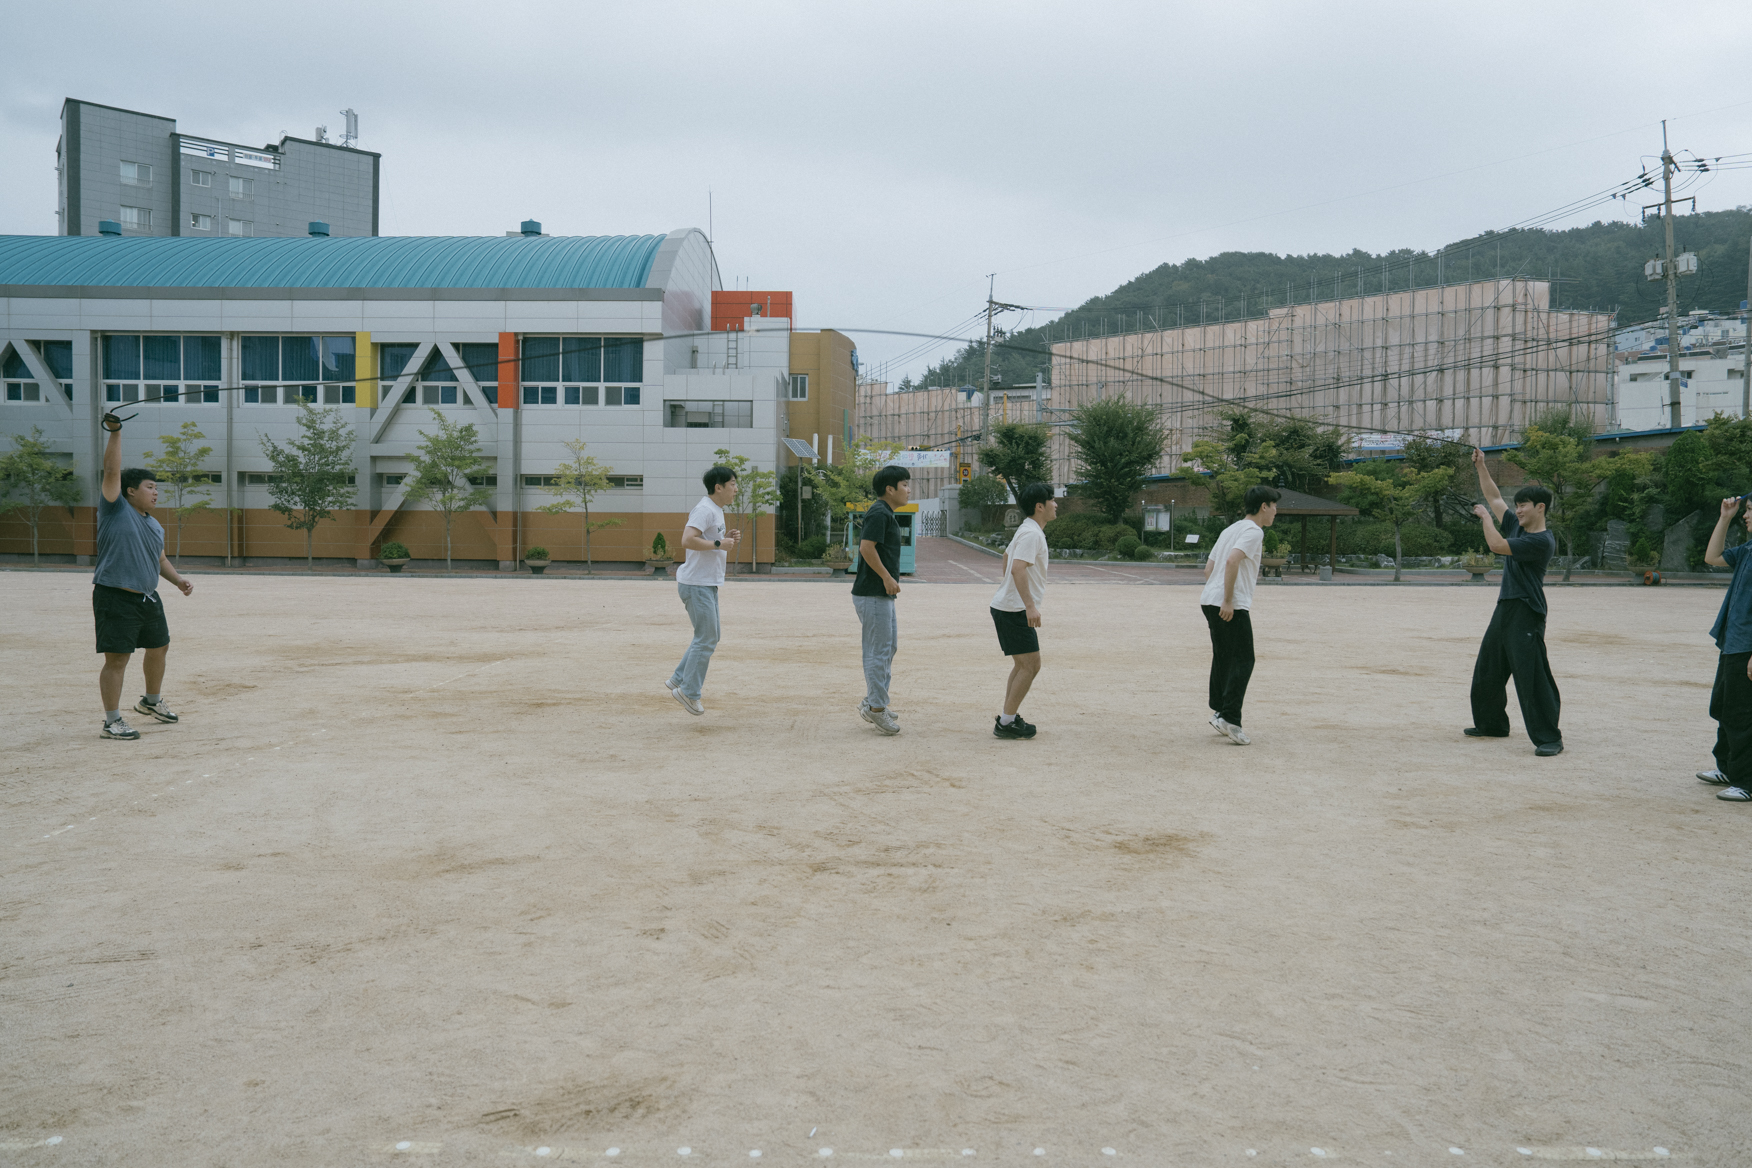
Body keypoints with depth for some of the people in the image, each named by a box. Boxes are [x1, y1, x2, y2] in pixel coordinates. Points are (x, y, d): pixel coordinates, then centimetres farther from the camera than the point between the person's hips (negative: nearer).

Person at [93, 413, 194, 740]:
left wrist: (178, 579, 9)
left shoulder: (155, 526, 16)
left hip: (148, 597, 8)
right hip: (115, 599, -8)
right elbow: (111, 471, -15)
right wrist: (115, 433, -21)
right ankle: (111, 722, -2)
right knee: (117, 658, -8)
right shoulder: (115, 510, -5)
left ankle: (151, 701, 42)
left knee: (159, 647, 20)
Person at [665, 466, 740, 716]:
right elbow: (687, 540, -29)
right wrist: (718, 544, -22)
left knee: (709, 638, 15)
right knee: (706, 640, -6)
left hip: (709, 584, 10)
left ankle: (677, 681, 21)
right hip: (696, 583, -10)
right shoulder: (704, 510, -16)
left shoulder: (717, 512, 17)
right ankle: (689, 692, 3)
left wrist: (729, 540, 7)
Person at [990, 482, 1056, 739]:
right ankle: (1006, 723, -5)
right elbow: (1018, 568, -28)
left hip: (1007, 605, 11)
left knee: (1023, 665, 17)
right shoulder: (1032, 534, -17)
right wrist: (1030, 605, -32)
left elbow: (1007, 556, 30)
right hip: (1015, 610, -11)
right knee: (1030, 665, -8)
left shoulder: (1027, 530, 15)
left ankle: (1008, 717, 21)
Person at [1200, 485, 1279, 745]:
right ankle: (1229, 718, -14)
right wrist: (1228, 601, -22)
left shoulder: (1231, 529, 21)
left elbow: (1208, 568, 22)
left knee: (1223, 658, 17)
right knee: (1243, 661, -7)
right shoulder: (1253, 531, -7)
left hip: (1210, 600, 9)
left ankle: (1218, 713, 22)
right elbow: (1232, 560, -23)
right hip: (1233, 606, -9)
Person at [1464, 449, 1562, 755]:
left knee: (1532, 677, -12)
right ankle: (1491, 724, 32)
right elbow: (1494, 497, 19)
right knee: (1487, 670, 17)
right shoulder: (1517, 527, 11)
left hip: (1526, 615, -10)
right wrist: (1481, 466, 13)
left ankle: (1550, 738, -8)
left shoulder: (1542, 541, -15)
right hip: (1504, 610, 10)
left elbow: (1497, 545, -22)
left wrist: (1485, 516, -8)